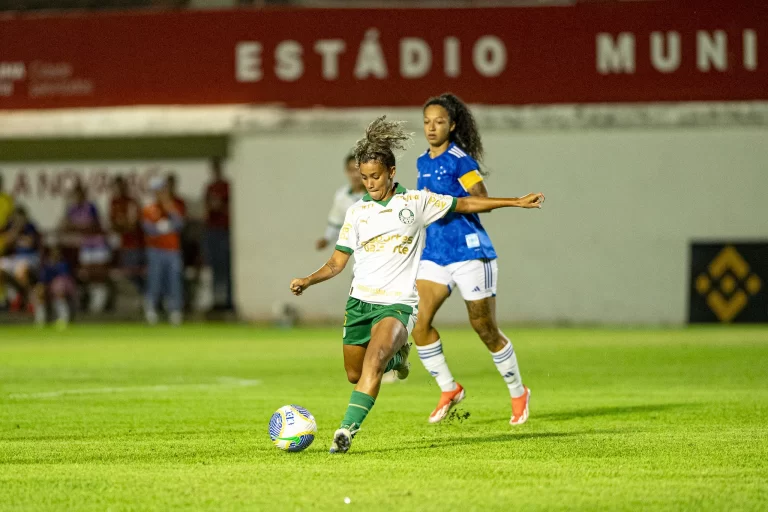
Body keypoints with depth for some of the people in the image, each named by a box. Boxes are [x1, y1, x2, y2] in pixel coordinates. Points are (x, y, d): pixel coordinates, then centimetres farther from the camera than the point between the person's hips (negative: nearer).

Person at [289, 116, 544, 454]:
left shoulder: (416, 202, 2)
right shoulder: (357, 212, 7)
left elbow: (466, 204, 11)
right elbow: (336, 263, 8)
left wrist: (516, 202, 10)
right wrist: (307, 281, -10)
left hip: (398, 302, -4)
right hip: (360, 299, 4)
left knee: (375, 355, -29)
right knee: (355, 374, 9)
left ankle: (348, 428, -35)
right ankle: (395, 357, 43)